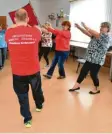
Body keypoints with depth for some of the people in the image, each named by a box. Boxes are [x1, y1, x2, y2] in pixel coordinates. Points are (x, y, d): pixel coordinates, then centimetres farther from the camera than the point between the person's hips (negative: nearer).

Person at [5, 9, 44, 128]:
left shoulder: (9, 33, -9)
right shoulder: (35, 31, -10)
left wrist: (15, 26, 27)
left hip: (17, 71, -1)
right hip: (33, 69, 1)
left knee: (22, 95, 15)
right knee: (37, 89, 26)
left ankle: (27, 119, 24)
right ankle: (39, 105, 52)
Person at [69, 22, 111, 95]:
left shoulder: (106, 36, -12)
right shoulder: (97, 35, 14)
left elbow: (95, 33, -22)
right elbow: (88, 33, 7)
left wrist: (86, 27, -18)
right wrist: (79, 27, -4)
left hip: (97, 60, -8)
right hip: (90, 58, 8)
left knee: (93, 74, 2)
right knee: (83, 71, 10)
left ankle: (96, 89, 23)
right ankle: (77, 85, 22)